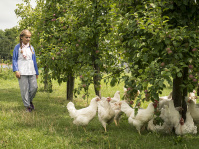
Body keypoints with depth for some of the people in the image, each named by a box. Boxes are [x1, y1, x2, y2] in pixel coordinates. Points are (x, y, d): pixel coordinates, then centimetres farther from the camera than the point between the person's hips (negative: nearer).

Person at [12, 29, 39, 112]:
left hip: (31, 72, 4)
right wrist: (16, 70, -10)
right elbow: (14, 59, 1)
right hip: (22, 72, -4)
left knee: (34, 87, -2)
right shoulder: (18, 47, 2)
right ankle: (27, 105, 7)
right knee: (24, 89, -3)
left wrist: (36, 72, 19)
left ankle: (30, 100, 23)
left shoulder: (31, 48, 14)